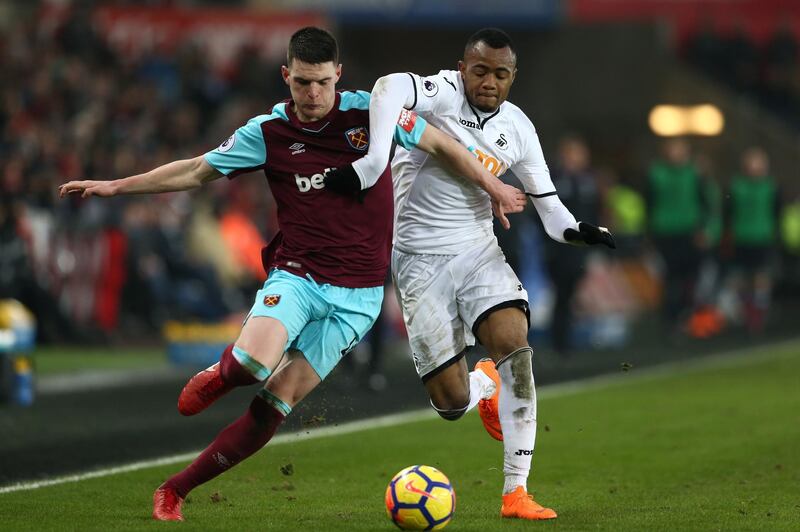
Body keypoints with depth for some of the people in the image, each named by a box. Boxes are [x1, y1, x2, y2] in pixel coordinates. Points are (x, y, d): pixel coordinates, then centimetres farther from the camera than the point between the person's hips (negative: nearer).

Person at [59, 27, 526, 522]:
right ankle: (217, 378, 8)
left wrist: (494, 187, 13)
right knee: (253, 360, -30)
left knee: (275, 404, -8)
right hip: (295, 274, 0)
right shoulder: (268, 132, -1)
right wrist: (116, 185, 4)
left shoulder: (370, 111, -5)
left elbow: (440, 143, 9)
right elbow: (196, 172, 8)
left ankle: (177, 489, 3)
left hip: (357, 294, 0)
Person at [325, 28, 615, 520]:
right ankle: (485, 386, 36)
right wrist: (375, 160, -48)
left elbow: (546, 202, 11)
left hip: (479, 250, 4)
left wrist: (574, 230, -11)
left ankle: (516, 493, -17)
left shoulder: (518, 128, 4)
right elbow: (390, 88, -37)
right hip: (421, 259, -4)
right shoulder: (444, 92, -14)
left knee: (514, 343, -24)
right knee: (452, 403, -7)